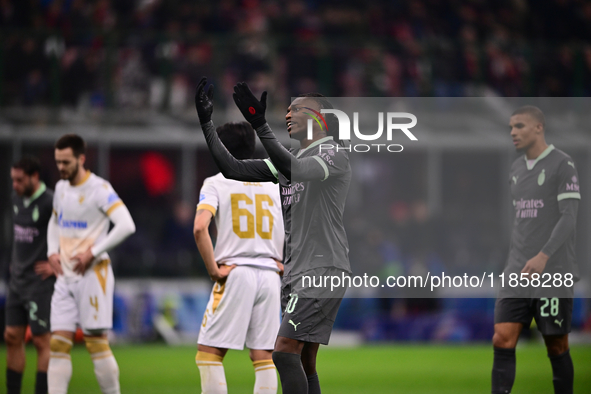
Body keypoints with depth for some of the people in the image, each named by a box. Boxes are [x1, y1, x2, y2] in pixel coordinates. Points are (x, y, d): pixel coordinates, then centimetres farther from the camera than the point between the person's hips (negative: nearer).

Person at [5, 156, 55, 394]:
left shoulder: (50, 202, -17)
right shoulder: (17, 198, 9)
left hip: (40, 281, -8)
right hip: (17, 278, 8)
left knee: (42, 341, -5)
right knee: (12, 338, 8)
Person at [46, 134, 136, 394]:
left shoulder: (99, 189, -11)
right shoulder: (61, 188, 12)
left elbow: (126, 226, -20)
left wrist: (93, 252, -18)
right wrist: (52, 251, 11)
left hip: (92, 274, -7)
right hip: (65, 276, 7)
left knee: (96, 342, -6)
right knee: (59, 343, -1)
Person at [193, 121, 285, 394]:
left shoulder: (216, 183, 0)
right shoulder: (273, 186, 13)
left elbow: (200, 228, -16)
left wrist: (213, 269, -10)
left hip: (235, 274, -4)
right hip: (270, 275, 4)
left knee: (208, 352, 2)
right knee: (263, 356, 7)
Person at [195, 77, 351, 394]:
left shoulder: (334, 156, -7)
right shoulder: (290, 160, 18)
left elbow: (295, 169, -27)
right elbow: (233, 169, 12)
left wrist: (259, 124, -33)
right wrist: (206, 123, 6)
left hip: (322, 270, -9)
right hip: (295, 272, 9)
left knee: (285, 352, -19)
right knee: (304, 364, 6)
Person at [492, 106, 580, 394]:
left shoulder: (562, 164, -7)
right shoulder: (516, 168, 15)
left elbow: (569, 217, -15)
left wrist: (543, 256, -26)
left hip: (553, 271, -6)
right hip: (518, 273, 6)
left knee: (556, 347, 2)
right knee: (502, 340, -7)